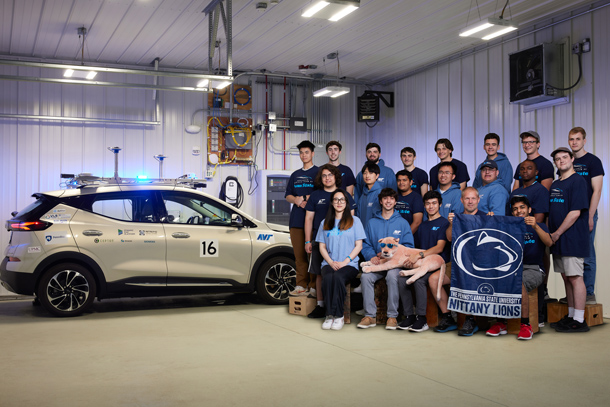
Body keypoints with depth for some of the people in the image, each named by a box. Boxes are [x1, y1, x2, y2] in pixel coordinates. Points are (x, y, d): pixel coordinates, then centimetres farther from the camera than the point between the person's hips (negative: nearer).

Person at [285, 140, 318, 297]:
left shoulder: (319, 172, 6)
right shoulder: (295, 175, 21)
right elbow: (288, 195, 20)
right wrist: (296, 199, -1)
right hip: (296, 219, 5)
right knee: (299, 254, 3)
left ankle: (314, 286, -2)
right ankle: (301, 285, 7)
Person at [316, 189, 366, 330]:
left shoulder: (355, 221, 11)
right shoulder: (325, 223, 19)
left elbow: (358, 246, 4)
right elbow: (322, 247, 14)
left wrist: (345, 262, -10)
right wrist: (331, 262, -5)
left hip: (349, 264, -2)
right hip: (329, 263, 2)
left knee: (338, 277, -35)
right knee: (328, 278, -33)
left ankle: (336, 315, -26)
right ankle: (334, 315, -25)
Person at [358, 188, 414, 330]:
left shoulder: (403, 223, 10)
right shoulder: (372, 223, 16)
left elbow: (408, 246, 3)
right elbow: (365, 245, 12)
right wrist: (372, 256, -10)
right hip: (377, 263, 2)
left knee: (392, 275, -35)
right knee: (365, 276, -29)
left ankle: (392, 316, -25)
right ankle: (370, 315, -23)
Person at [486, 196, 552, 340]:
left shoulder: (539, 226, 13)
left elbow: (549, 243, -8)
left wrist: (535, 227, -25)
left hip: (533, 269, -3)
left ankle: (526, 325, -24)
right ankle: (501, 324, -19)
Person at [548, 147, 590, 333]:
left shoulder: (578, 181, -8)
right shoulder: (555, 184, 17)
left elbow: (575, 213, -16)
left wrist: (557, 234, -13)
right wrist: (550, 233, 9)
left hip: (573, 239, -8)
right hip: (558, 240, 8)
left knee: (575, 277, -6)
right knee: (566, 278, 12)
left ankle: (579, 321, -1)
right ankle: (571, 316, 19)